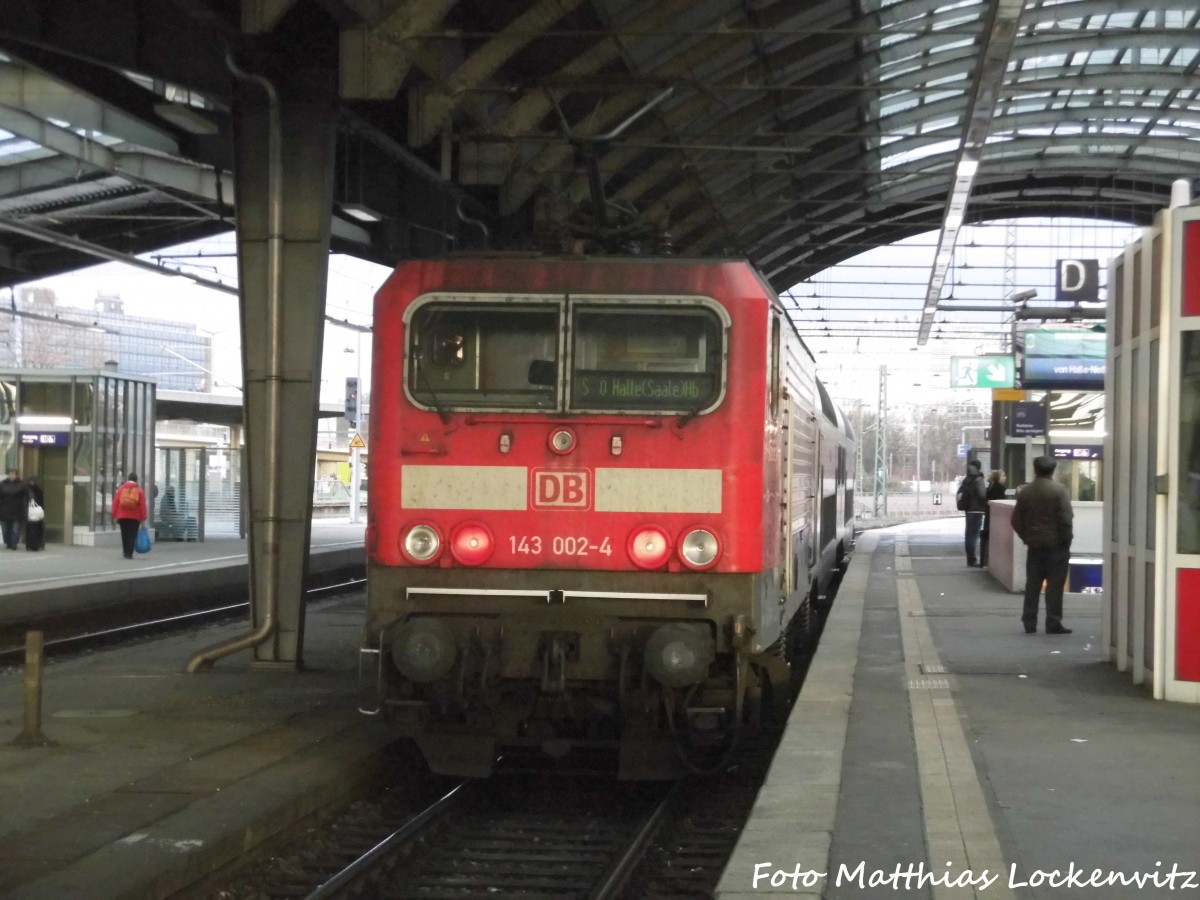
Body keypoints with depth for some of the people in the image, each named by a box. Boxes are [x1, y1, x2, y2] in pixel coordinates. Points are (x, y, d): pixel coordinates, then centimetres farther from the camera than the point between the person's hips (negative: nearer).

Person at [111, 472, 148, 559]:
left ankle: (126, 553, 18)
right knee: (132, 536, 0)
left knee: (124, 535, 14)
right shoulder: (139, 491, -3)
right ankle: (129, 553, -8)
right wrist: (143, 518, -2)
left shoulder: (120, 489, 3)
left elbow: (115, 503, 1)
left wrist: (115, 516, 5)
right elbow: (143, 505, -6)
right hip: (135, 517, -2)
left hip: (122, 516, 2)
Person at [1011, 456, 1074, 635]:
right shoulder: (1059, 490, -10)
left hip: (1034, 545, 4)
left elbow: (1016, 520, 6)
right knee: (1055, 585, -1)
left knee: (1032, 585, 9)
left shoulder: (1025, 491, 5)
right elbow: (1066, 519, -15)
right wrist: (1066, 539, -4)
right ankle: (1053, 623, -3)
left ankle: (1029, 622, 9)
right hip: (1056, 545, -4)